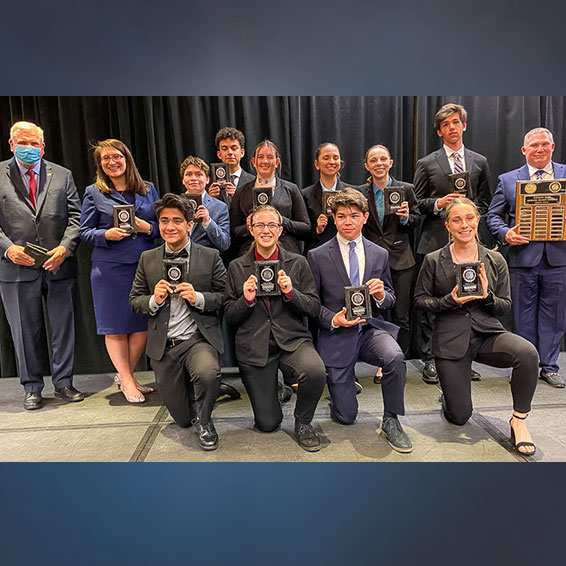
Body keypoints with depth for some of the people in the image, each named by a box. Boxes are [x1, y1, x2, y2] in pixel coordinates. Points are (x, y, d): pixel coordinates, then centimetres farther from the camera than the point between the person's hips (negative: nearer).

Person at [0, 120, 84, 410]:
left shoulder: (62, 175, 10)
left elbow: (75, 216, 4)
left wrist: (65, 248, -10)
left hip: (59, 265, 1)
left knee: (63, 327, 7)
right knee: (25, 332, 9)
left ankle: (63, 383, 22)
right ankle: (32, 388, 24)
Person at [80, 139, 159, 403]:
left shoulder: (148, 189, 12)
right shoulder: (93, 192, 5)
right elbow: (84, 231, 5)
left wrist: (148, 228, -8)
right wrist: (107, 235, -14)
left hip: (144, 265, 2)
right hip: (109, 268, -2)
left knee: (144, 324, 3)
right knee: (115, 326, 3)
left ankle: (124, 375, 24)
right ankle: (127, 381, 18)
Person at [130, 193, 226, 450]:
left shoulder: (210, 256, -1)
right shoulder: (148, 259, 6)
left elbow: (225, 298, -3)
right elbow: (134, 300, 9)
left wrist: (198, 298, -20)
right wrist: (154, 300, -12)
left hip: (198, 339, -2)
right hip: (163, 346, 3)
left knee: (208, 374, -36)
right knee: (183, 418, 9)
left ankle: (205, 421, -2)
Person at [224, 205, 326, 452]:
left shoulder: (298, 263, 3)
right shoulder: (237, 267, 4)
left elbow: (314, 308, 1)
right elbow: (229, 315, 4)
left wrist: (290, 292, -17)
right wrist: (246, 300, -16)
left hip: (292, 339, 0)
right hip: (254, 346, 1)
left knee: (315, 371, -34)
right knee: (267, 424, 2)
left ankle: (303, 423, -1)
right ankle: (270, 387, 38)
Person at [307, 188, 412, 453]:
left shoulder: (380, 255, 5)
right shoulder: (317, 256, -4)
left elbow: (390, 298, 11)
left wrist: (381, 296, -13)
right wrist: (333, 320, -19)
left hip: (371, 328, 2)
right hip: (336, 335, -2)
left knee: (395, 357, -33)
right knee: (345, 417, 1)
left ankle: (390, 421, -7)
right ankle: (343, 385, 38)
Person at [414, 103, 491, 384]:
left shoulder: (480, 162, 15)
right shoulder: (426, 164, 6)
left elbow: (484, 201, 18)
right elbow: (416, 202, 4)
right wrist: (437, 203, -12)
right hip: (435, 242, -2)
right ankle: (430, 360, 9)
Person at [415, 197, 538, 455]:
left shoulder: (495, 260, 1)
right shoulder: (434, 260, -3)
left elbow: (505, 306, 4)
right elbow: (420, 298, 1)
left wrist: (487, 296, -17)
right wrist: (449, 301, -17)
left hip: (488, 333, 2)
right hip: (451, 339, -1)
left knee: (528, 353, -32)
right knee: (459, 417, -2)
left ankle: (519, 420, -8)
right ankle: (451, 394, 38)